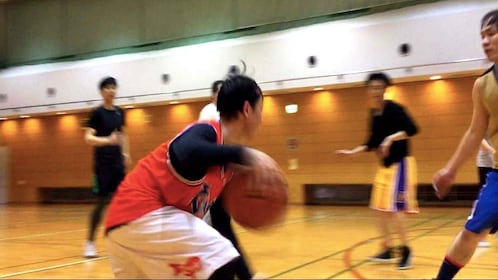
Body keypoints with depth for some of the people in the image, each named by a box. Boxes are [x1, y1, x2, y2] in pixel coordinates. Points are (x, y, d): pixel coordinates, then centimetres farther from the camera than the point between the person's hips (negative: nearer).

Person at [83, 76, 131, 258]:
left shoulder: (120, 112, 10)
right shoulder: (97, 113, -7)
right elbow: (88, 138, -16)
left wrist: (125, 152, 17)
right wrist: (107, 140, -32)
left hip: (118, 164, 6)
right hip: (102, 164, -5)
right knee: (101, 202, -5)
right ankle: (90, 242, 7)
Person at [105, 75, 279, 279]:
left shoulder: (227, 166, 15)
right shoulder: (207, 131, -11)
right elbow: (183, 153, -36)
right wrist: (245, 153, -33)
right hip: (142, 212, -10)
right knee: (224, 263, -13)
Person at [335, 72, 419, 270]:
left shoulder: (393, 108, -14)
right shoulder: (374, 113, 10)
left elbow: (412, 129, -24)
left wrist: (391, 138, -33)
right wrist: (352, 152, 10)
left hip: (400, 163, -8)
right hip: (384, 165, 9)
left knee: (392, 208, -12)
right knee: (380, 208, 8)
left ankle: (406, 250, 3)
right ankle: (388, 249, 19)